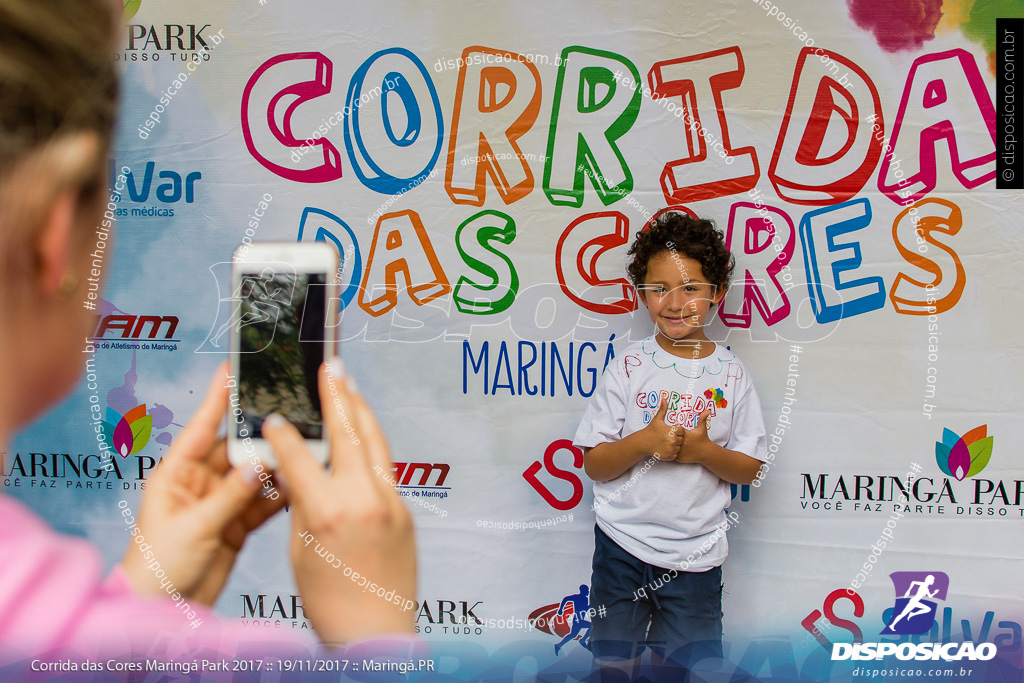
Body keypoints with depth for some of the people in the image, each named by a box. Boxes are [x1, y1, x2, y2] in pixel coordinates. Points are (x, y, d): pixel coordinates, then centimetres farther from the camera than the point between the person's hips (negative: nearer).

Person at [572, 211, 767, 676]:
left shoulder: (731, 373, -1)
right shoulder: (628, 367, -4)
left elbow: (750, 469, 2)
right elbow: (593, 464, -5)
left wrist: (703, 451, -17)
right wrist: (645, 441, -22)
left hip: (696, 554, 1)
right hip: (622, 545, 0)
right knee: (612, 663, 9)